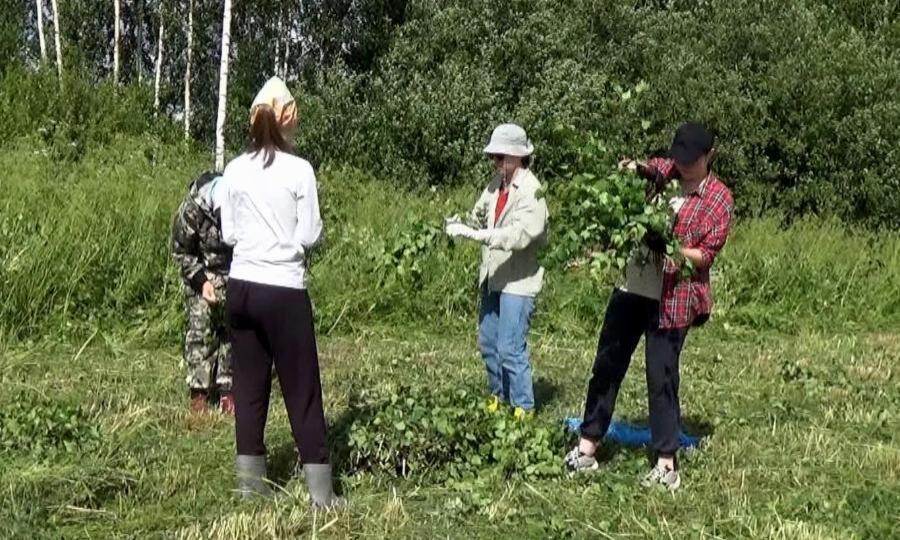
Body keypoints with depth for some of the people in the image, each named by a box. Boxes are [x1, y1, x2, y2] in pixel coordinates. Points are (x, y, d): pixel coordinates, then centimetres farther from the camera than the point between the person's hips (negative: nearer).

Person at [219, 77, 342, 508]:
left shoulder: (235, 170, 3)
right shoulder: (299, 170, -8)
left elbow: (228, 234, 8)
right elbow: (310, 236, -7)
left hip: (242, 287, 4)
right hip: (284, 291, -4)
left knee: (249, 386, 12)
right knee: (302, 391, 1)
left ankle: (250, 481, 18)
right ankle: (320, 491, 4)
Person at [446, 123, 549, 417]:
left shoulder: (530, 191, -17)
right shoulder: (497, 183, 5)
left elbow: (519, 234, -27)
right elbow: (480, 214, 11)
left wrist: (473, 234, -31)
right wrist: (462, 224, -10)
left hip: (518, 280, -8)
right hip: (492, 276, 8)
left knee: (510, 349, -7)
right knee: (488, 343, 16)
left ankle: (524, 409, 7)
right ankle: (499, 398, 33)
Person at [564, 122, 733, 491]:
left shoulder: (719, 199, -4)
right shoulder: (664, 171, 6)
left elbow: (706, 254, -7)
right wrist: (635, 167, -7)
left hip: (672, 300, -5)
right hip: (632, 287, 5)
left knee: (661, 378, -1)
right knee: (606, 365, 8)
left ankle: (666, 464, 9)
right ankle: (587, 447, 18)